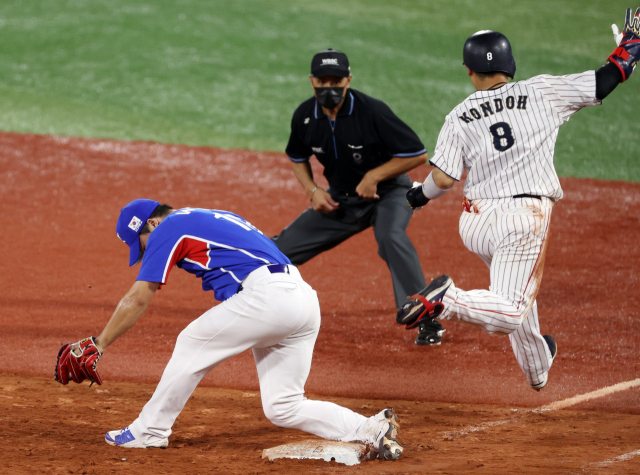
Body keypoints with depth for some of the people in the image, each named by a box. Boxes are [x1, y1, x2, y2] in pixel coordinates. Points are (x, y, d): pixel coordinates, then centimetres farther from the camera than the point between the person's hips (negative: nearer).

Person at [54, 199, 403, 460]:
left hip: (267, 295, -8)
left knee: (193, 343, 9)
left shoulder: (170, 228, 6)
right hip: (305, 302, 9)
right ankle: (372, 429, -1)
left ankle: (149, 432, 13)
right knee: (282, 408, 10)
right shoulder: (215, 218, 32)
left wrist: (97, 345, 10)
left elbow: (138, 299, 4)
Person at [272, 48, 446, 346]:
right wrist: (312, 190, -5)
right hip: (340, 199, 5)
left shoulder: (372, 112, -25)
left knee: (390, 235, -36)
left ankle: (427, 321, -33)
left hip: (388, 192, -5)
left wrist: (374, 176, -24)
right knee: (284, 247, 4)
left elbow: (418, 155, -21)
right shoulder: (305, 117, -10)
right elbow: (297, 157, 12)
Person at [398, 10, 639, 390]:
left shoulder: (460, 117, 1)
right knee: (510, 312, -9)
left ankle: (537, 369, 44)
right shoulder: (542, 93, -2)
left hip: (475, 225, 5)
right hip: (524, 221, -5)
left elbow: (443, 178, -6)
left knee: (517, 290, 31)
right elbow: (604, 81, 2)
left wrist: (419, 195, 16)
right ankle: (448, 299, -35)